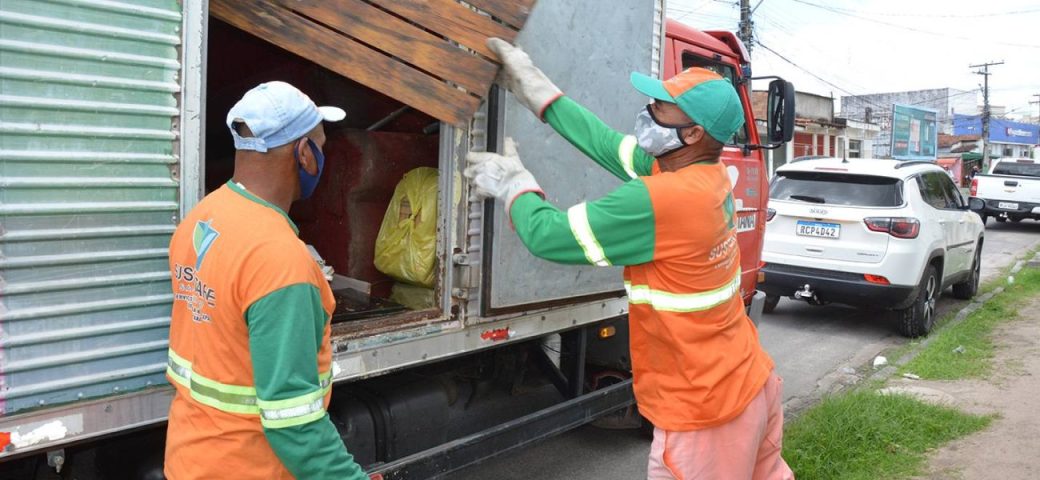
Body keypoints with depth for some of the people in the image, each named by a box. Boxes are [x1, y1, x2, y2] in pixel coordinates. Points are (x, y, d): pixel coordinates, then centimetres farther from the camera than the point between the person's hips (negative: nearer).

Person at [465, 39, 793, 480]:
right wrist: (535, 88, 10)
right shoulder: (707, 176, -1)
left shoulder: (658, 200, -27)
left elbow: (547, 235, -19)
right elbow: (609, 144, 7)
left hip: (704, 411, -8)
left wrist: (513, 183, 0)